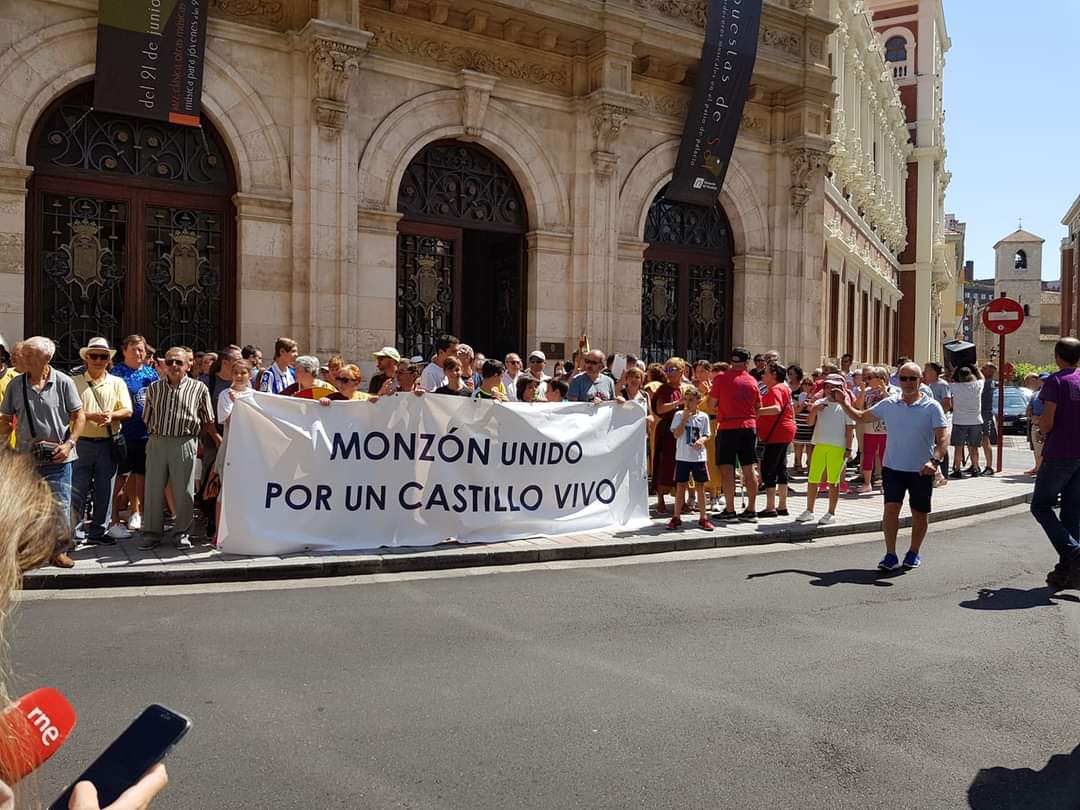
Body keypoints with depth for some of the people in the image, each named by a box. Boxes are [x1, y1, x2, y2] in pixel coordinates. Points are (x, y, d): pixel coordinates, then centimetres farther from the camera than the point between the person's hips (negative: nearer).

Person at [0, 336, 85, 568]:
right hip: (26, 458, 3)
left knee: (60, 505, 0)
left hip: (57, 457, -3)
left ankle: (59, 551, 14)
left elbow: (79, 416, -2)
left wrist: (69, 443, -12)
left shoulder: (64, 382, -4)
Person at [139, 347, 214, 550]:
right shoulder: (154, 388, 12)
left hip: (185, 444, -3)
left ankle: (182, 533, 13)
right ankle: (152, 533, 15)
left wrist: (192, 434, 7)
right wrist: (157, 434, 10)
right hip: (156, 442, 3)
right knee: (153, 489, 6)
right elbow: (147, 419, 18)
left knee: (184, 491, 2)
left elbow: (208, 422, 8)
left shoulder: (198, 388, 3)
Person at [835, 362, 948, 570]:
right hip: (893, 467, 2)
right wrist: (844, 404, 3)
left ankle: (914, 553, 29)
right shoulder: (888, 405, 4)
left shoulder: (932, 407, -6)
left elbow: (943, 438, -13)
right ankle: (890, 555, -1)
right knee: (891, 509, -8)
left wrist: (935, 460, -28)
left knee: (919, 513, 10)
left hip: (921, 471, -2)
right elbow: (861, 417, 15)